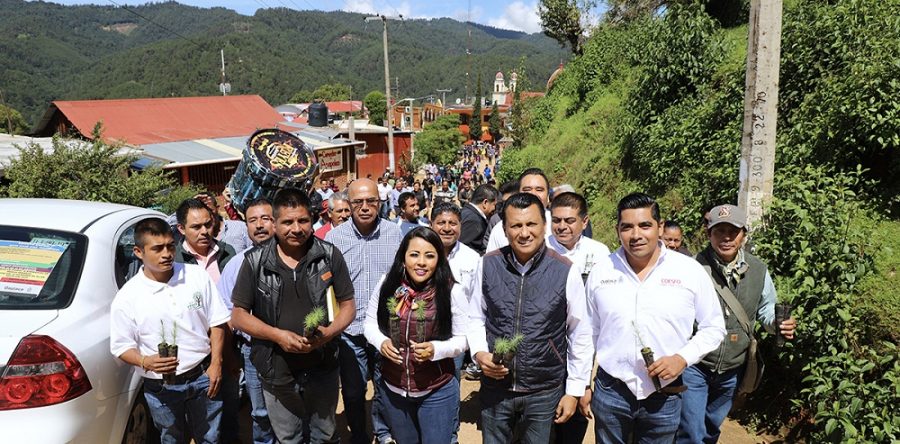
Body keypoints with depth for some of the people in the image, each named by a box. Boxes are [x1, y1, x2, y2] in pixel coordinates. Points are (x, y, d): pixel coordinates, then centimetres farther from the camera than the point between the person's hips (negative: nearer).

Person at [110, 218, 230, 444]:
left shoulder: (197, 275, -5)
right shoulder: (127, 297, -9)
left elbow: (217, 322, 1)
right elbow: (122, 346, -4)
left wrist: (216, 363, -4)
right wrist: (146, 362, -24)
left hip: (203, 376, 1)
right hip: (161, 388, -1)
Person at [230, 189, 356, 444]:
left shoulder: (329, 255, -8)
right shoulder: (255, 261, -9)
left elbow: (347, 305, -1)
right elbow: (239, 315, -3)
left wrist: (328, 332, -20)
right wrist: (277, 335, -18)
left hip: (322, 368, 0)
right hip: (277, 370, 0)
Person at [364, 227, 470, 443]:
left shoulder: (451, 292, -17)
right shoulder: (387, 285, -10)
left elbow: (463, 338, -9)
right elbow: (371, 322, 3)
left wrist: (436, 349, -27)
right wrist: (381, 341, -17)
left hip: (438, 392, -3)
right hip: (393, 388, 3)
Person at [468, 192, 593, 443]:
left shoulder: (566, 271, -13)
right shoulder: (488, 265, -7)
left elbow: (580, 335, -4)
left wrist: (574, 391, -1)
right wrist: (479, 353, -11)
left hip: (544, 392, -1)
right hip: (494, 386, 2)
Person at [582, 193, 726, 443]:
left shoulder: (691, 271, -6)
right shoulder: (600, 271, -2)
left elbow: (713, 328, 3)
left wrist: (682, 358, -13)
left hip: (664, 396, 0)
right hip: (610, 392, 1)